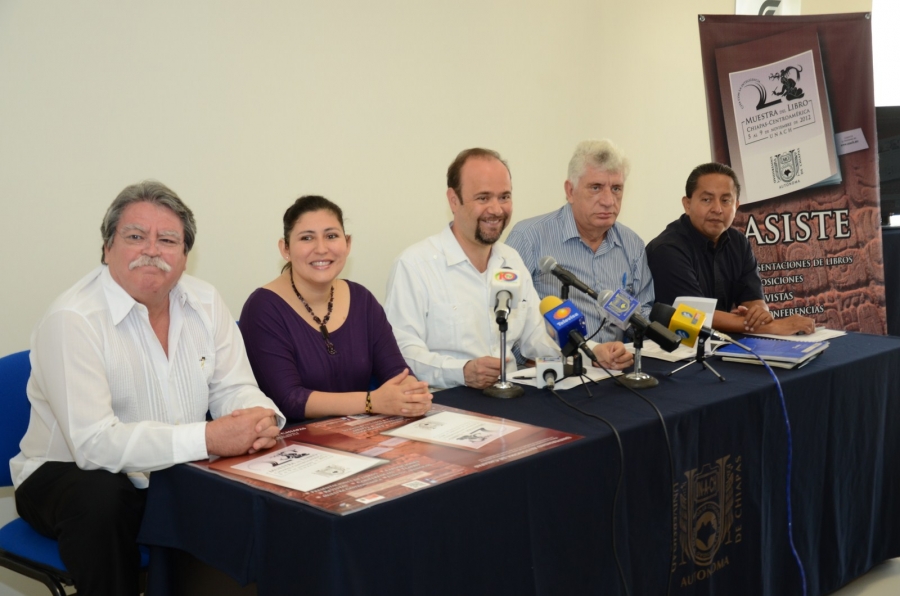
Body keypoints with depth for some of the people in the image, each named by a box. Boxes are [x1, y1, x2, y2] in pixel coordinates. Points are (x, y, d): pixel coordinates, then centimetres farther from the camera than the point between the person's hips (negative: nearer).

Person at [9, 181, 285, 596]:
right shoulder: (72, 320, -19)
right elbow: (94, 442, -28)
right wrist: (207, 438, -34)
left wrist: (260, 420, -23)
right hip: (71, 473, -5)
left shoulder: (205, 303, 1)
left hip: (174, 474, 5)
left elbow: (233, 389, 2)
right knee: (101, 501, -36)